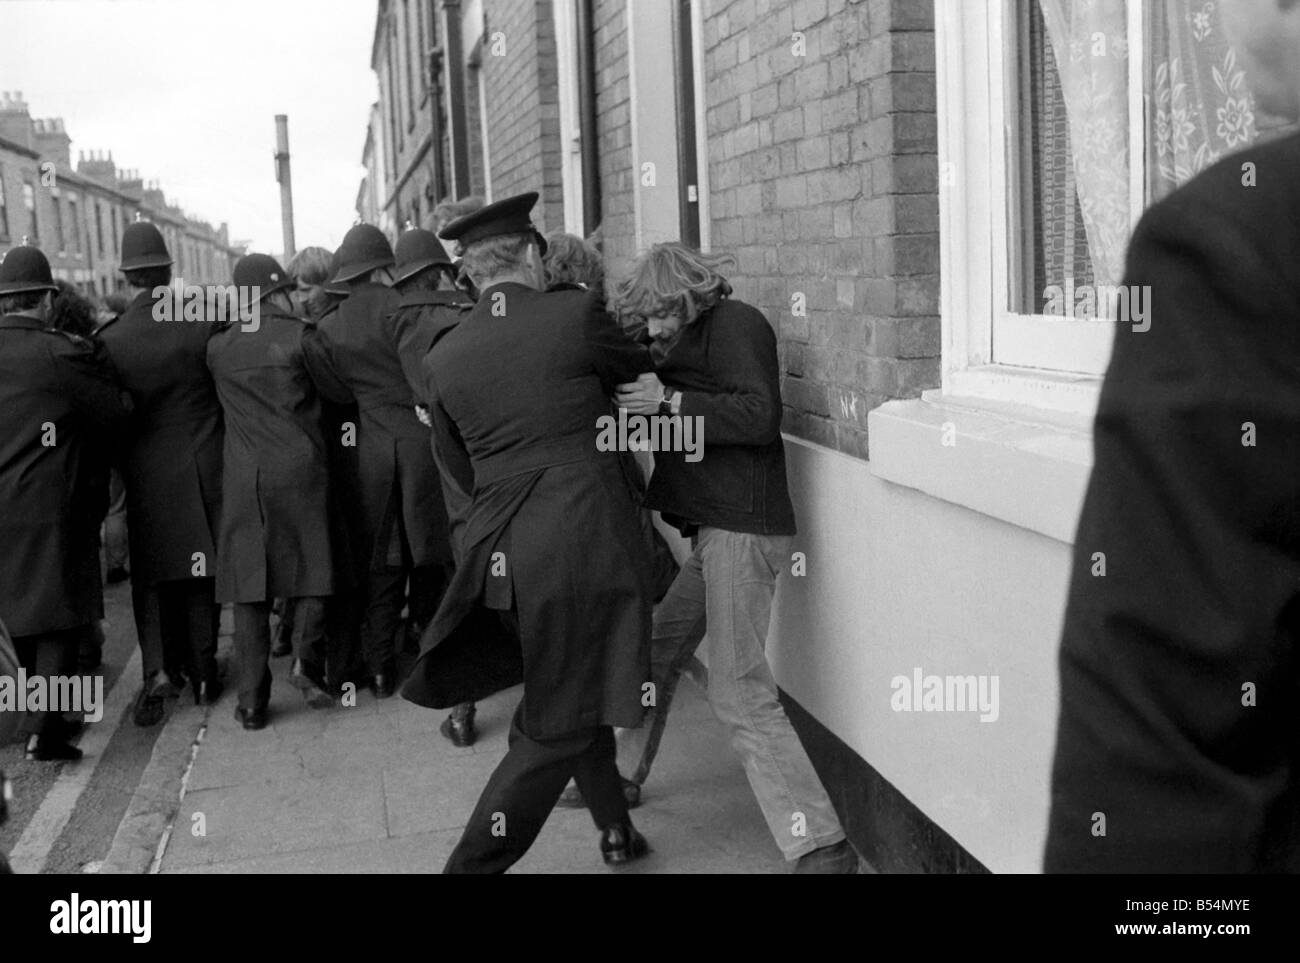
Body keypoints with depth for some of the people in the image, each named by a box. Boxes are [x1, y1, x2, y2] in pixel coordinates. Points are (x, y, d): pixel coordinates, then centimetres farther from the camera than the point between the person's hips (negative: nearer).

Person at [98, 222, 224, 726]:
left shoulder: (110, 339, -10)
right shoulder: (204, 324, -11)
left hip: (146, 475, 0)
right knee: (201, 571, 13)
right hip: (205, 467, 0)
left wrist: (116, 468, 9)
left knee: (152, 574, 12)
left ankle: (159, 669, 1)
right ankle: (202, 669, 20)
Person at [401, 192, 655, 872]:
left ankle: (616, 829, 39)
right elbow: (635, 368, 12)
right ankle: (473, 864, 4)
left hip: (498, 545, 6)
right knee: (556, 726, 4)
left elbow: (462, 467, 15)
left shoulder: (443, 357, 6)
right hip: (582, 536, -6)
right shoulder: (576, 313, -7)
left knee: (575, 696, 24)